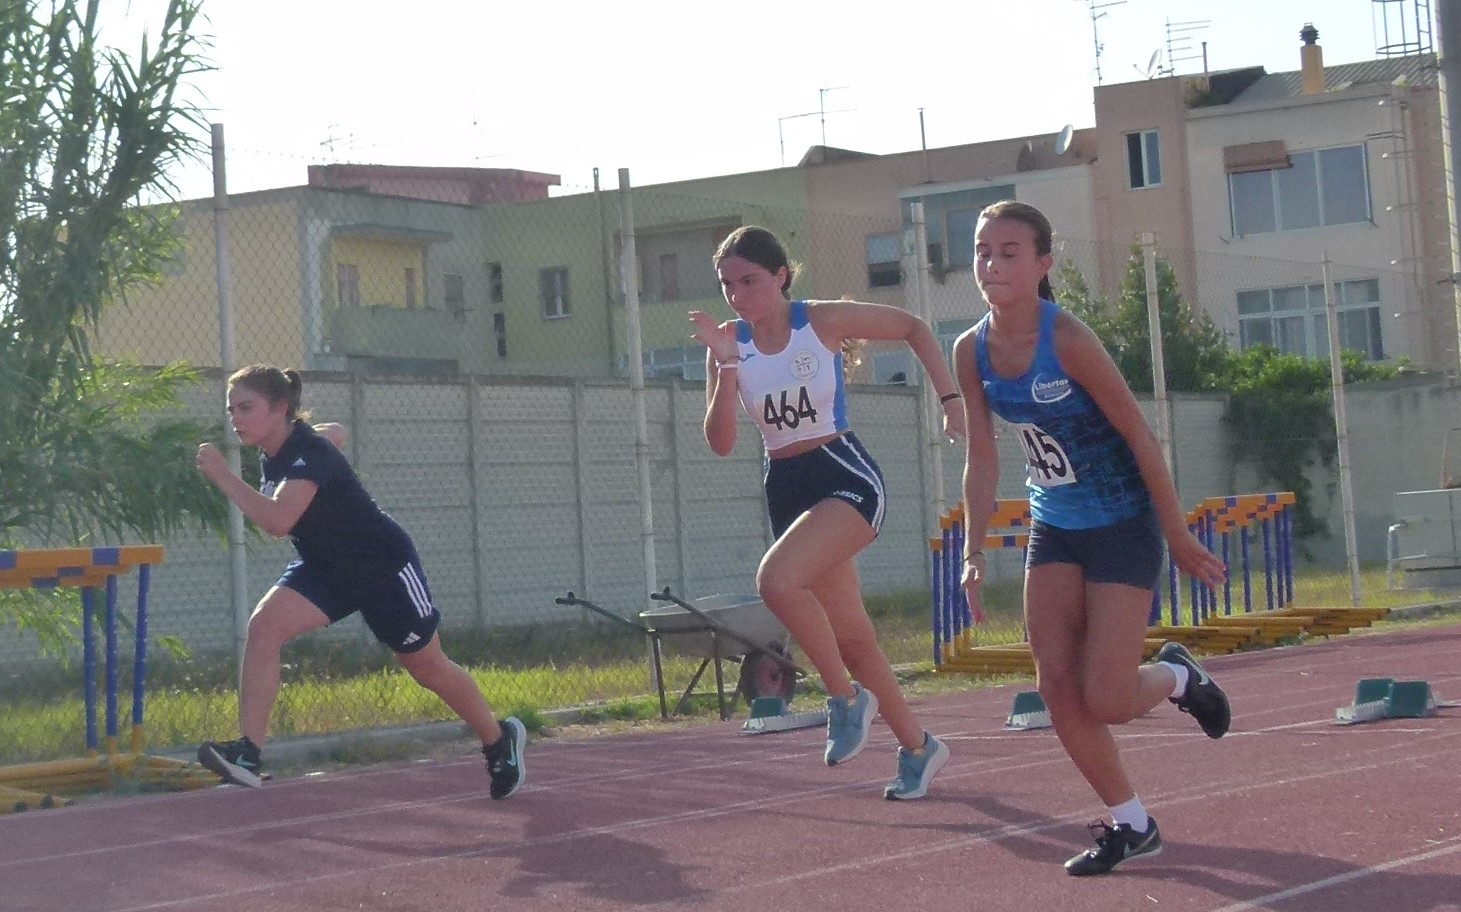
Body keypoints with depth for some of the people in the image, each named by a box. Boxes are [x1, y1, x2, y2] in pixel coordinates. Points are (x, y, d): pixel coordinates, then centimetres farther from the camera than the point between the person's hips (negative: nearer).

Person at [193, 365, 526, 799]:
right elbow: (335, 432, 17)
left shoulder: (309, 454, -30)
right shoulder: (274, 452, -4)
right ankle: (247, 755, -22)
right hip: (326, 567, 7)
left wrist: (222, 475, -45)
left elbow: (277, 520, -47)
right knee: (263, 625, -18)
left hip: (383, 565, -7)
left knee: (429, 668, 9)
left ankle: (501, 740, 35)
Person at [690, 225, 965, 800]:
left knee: (776, 579, -30)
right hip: (786, 489, 6)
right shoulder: (730, 341, 1)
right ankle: (917, 747, 27)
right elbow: (721, 443, -5)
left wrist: (949, 398, -3)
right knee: (849, 633, 11)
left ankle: (846, 697, -11)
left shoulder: (824, 321, -8)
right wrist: (725, 367, -17)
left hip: (845, 476, -6)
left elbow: (914, 329, 5)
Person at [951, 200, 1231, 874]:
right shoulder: (972, 351, -5)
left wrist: (1178, 536, -13)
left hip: (1124, 527, -6)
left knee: (1105, 700, -10)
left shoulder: (1067, 339, -23)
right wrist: (974, 552, -1)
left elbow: (1139, 435, -17)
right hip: (1054, 528, 6)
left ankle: (1178, 676, 24)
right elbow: (982, 458, 4)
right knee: (1058, 687, -3)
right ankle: (1130, 824, 13)